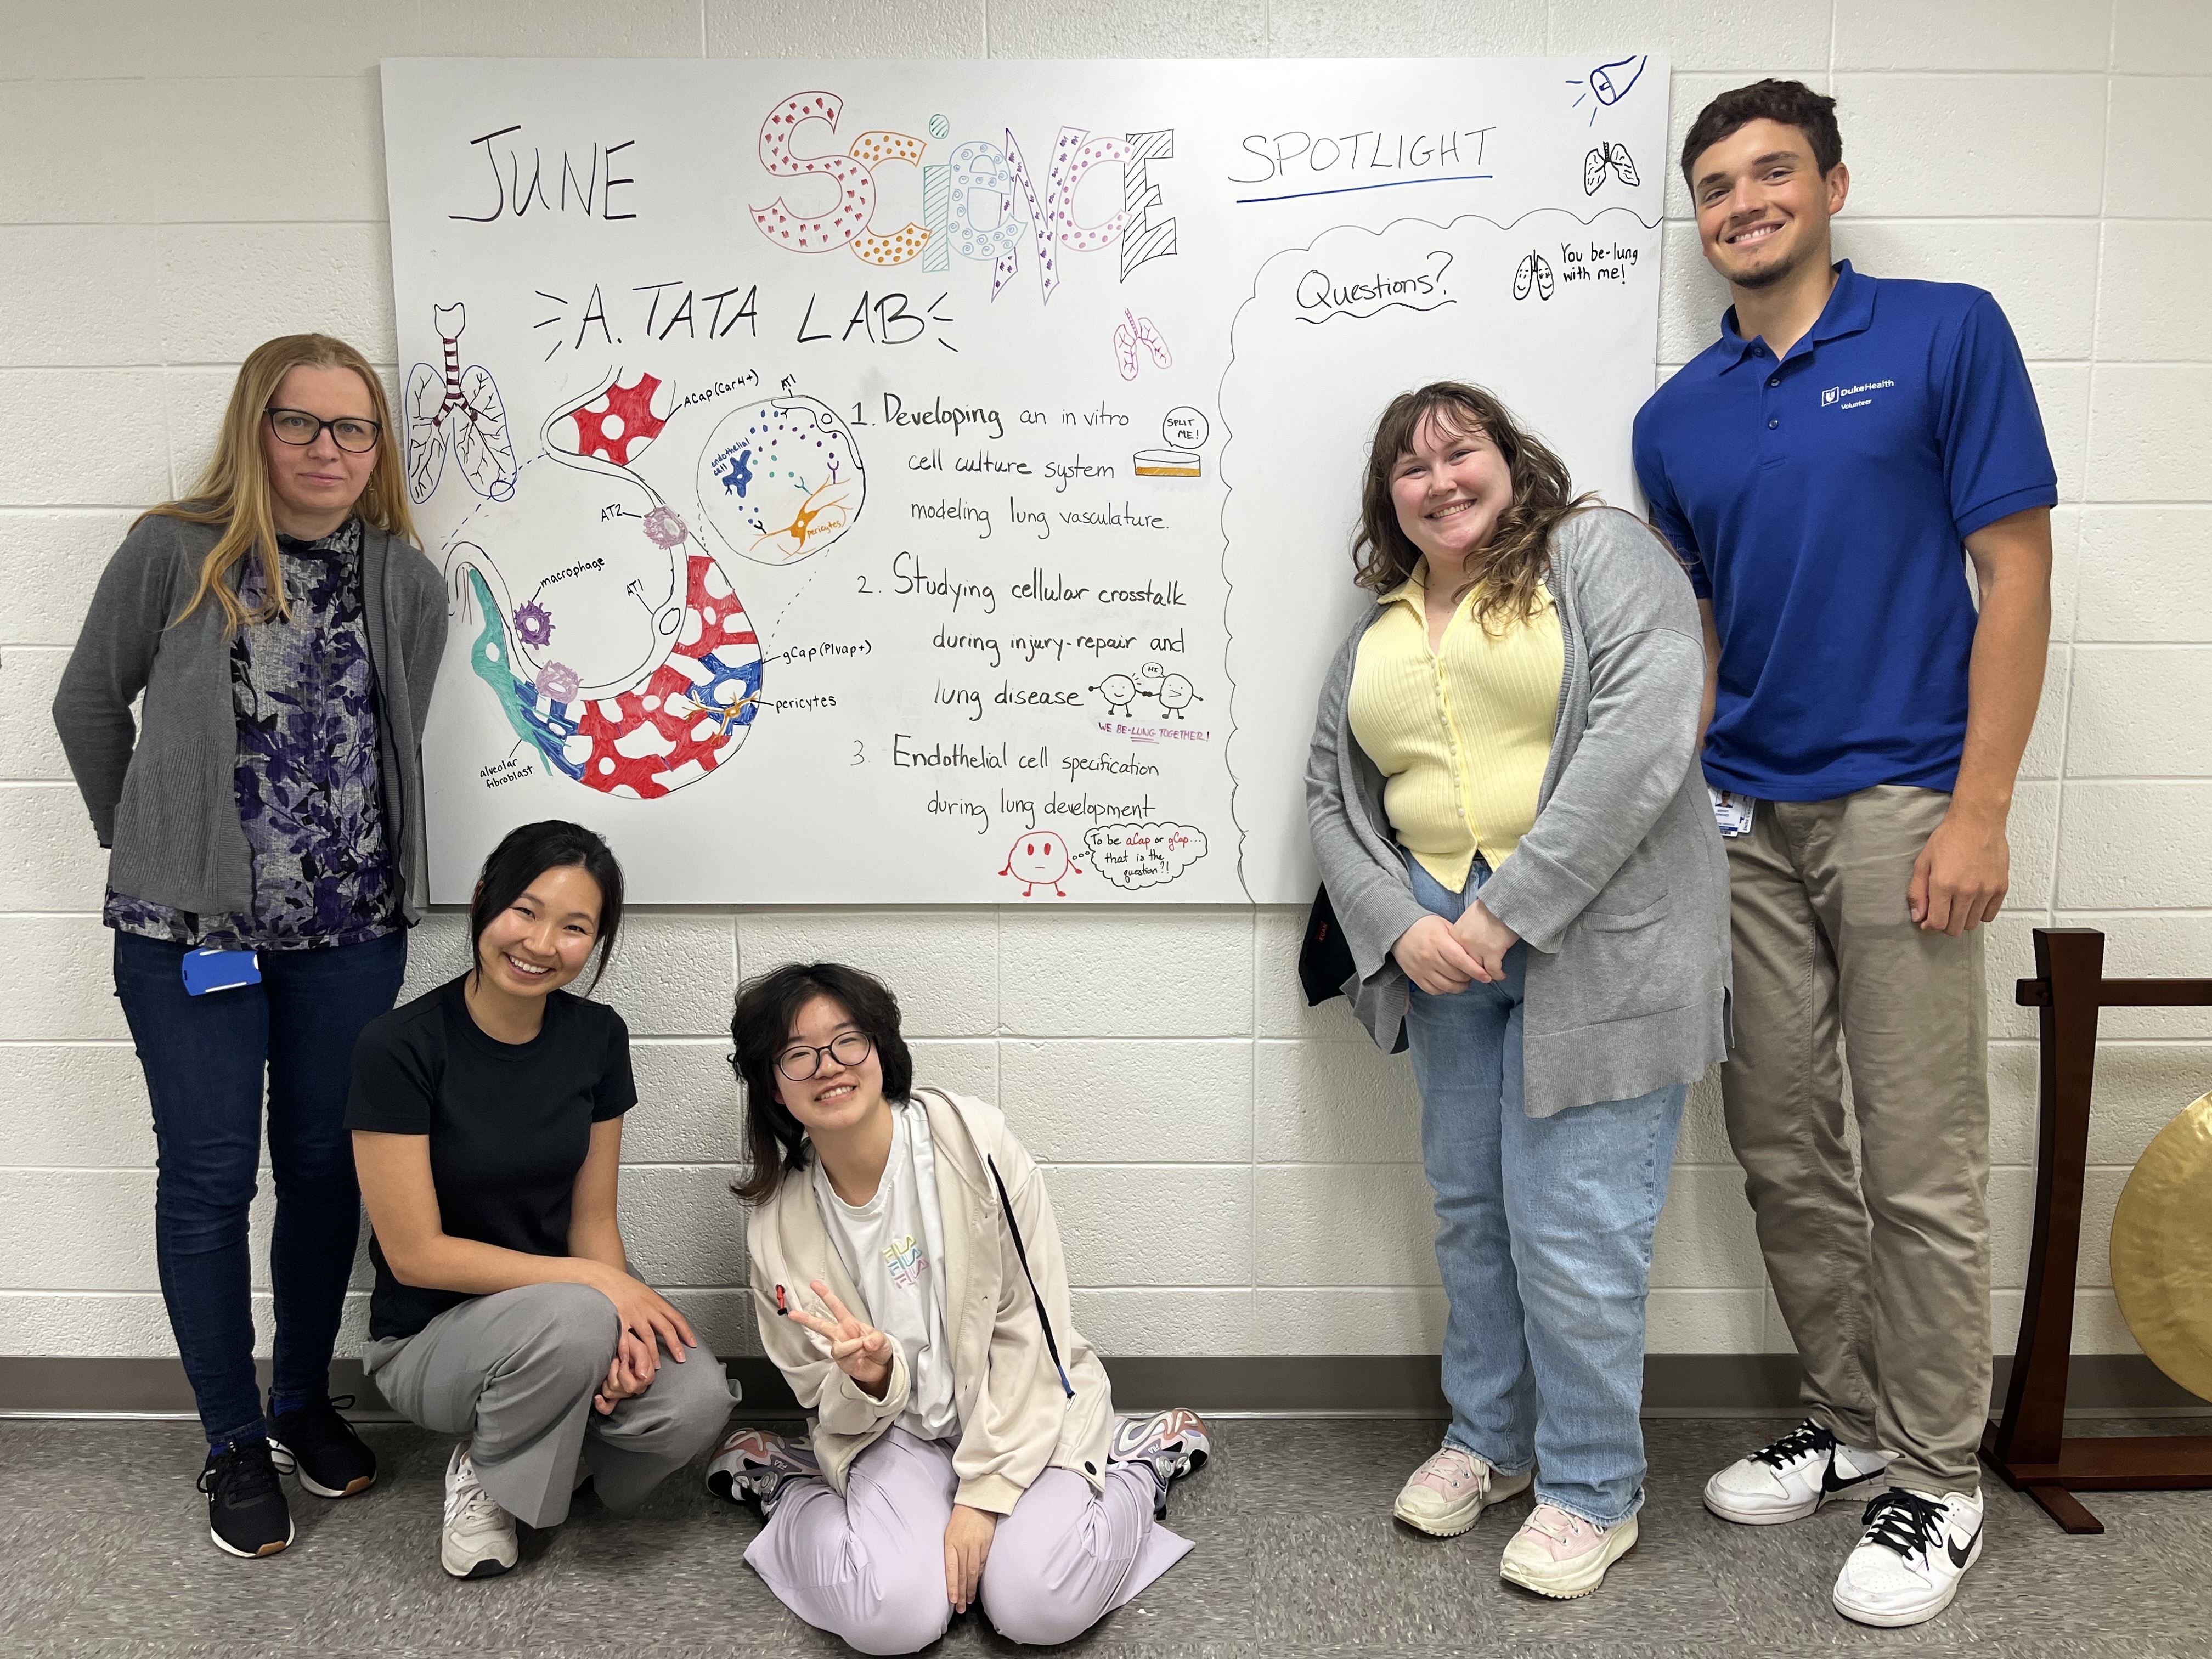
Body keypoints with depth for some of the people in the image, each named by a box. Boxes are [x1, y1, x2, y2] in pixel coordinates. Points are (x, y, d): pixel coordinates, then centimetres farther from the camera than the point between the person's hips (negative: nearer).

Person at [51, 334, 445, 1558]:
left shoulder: (407, 581, 2)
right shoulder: (173, 553, -6)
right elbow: (90, 704, 5)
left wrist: (349, 854, 11)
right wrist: (143, 845, 10)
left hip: (351, 930, 3)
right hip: (189, 933, -2)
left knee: (327, 1166, 11)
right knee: (207, 1180, 5)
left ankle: (304, 1401, 32)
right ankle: (234, 1444, 21)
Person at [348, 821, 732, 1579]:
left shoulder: (597, 1037, -4)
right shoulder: (401, 1048, -18)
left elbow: (593, 1219, 1)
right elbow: (416, 1254, -17)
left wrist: (621, 1323, -19)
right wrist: (594, 1285, -21)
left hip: (568, 1316, 4)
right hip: (428, 1337, -4)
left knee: (695, 1402, -26)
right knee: (571, 1319, -36)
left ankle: (564, 1451, 8)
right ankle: (481, 1474, -3)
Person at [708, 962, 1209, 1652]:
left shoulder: (976, 1142, -16)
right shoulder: (777, 1226, -7)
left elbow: (1028, 1330, -14)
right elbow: (835, 1406, 0)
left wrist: (982, 1496, -16)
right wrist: (869, 1379, -26)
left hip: (1020, 1409, -1)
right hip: (892, 1429, 2)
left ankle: (1139, 1462, 5)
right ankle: (787, 1484, 6)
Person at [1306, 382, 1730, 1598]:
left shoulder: (1601, 554, -2)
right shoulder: (1378, 635, 15)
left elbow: (1643, 730, -16)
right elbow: (1334, 799, 13)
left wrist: (1510, 910, -19)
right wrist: (1400, 928, -6)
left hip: (1595, 939, -5)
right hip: (1440, 943, 6)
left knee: (1572, 1225, -2)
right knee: (1469, 1204, 14)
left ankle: (1592, 1491, 19)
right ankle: (1487, 1440, 34)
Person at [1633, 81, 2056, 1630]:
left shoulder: (1948, 333, -1)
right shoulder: (1675, 420, 11)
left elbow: (2017, 571, -6)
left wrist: (1979, 813, -12)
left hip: (1898, 807, -5)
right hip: (1745, 823, 5)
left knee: (1921, 1172, 1)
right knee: (1784, 1154, 11)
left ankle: (1937, 1481, 18)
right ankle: (1849, 1424, 30)